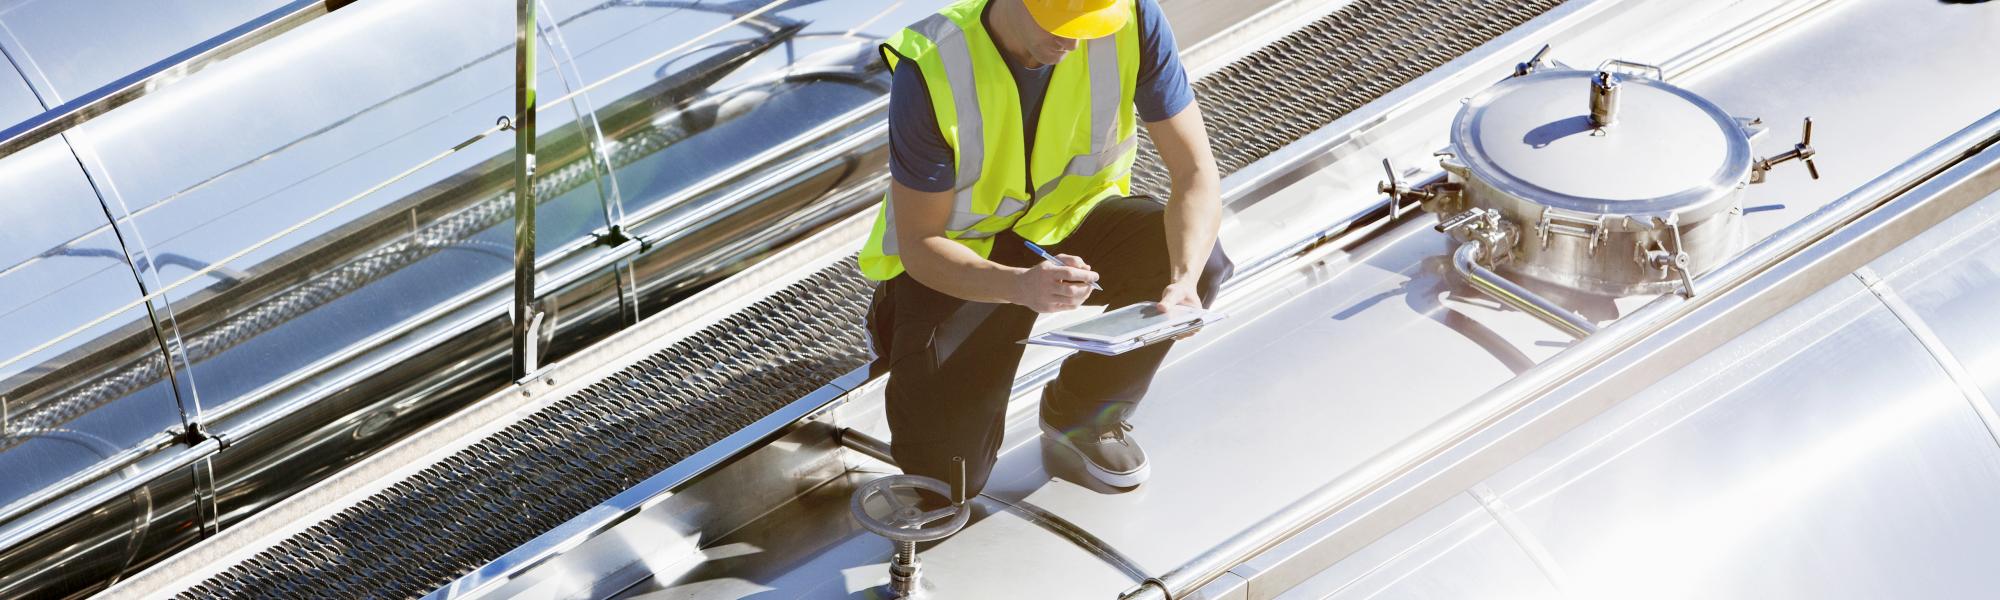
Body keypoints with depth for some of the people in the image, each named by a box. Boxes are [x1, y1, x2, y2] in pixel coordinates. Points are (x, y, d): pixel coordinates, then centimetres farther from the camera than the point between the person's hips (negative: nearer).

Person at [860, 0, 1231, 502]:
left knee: (1198, 259, -27)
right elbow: (919, 246, -24)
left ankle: (1086, 414, 0)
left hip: (1072, 218, 3)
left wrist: (1184, 280, -40)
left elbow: (1196, 172, -20)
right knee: (947, 478, -14)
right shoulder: (931, 70, -30)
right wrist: (1021, 285, -44)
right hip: (955, 256, -3)